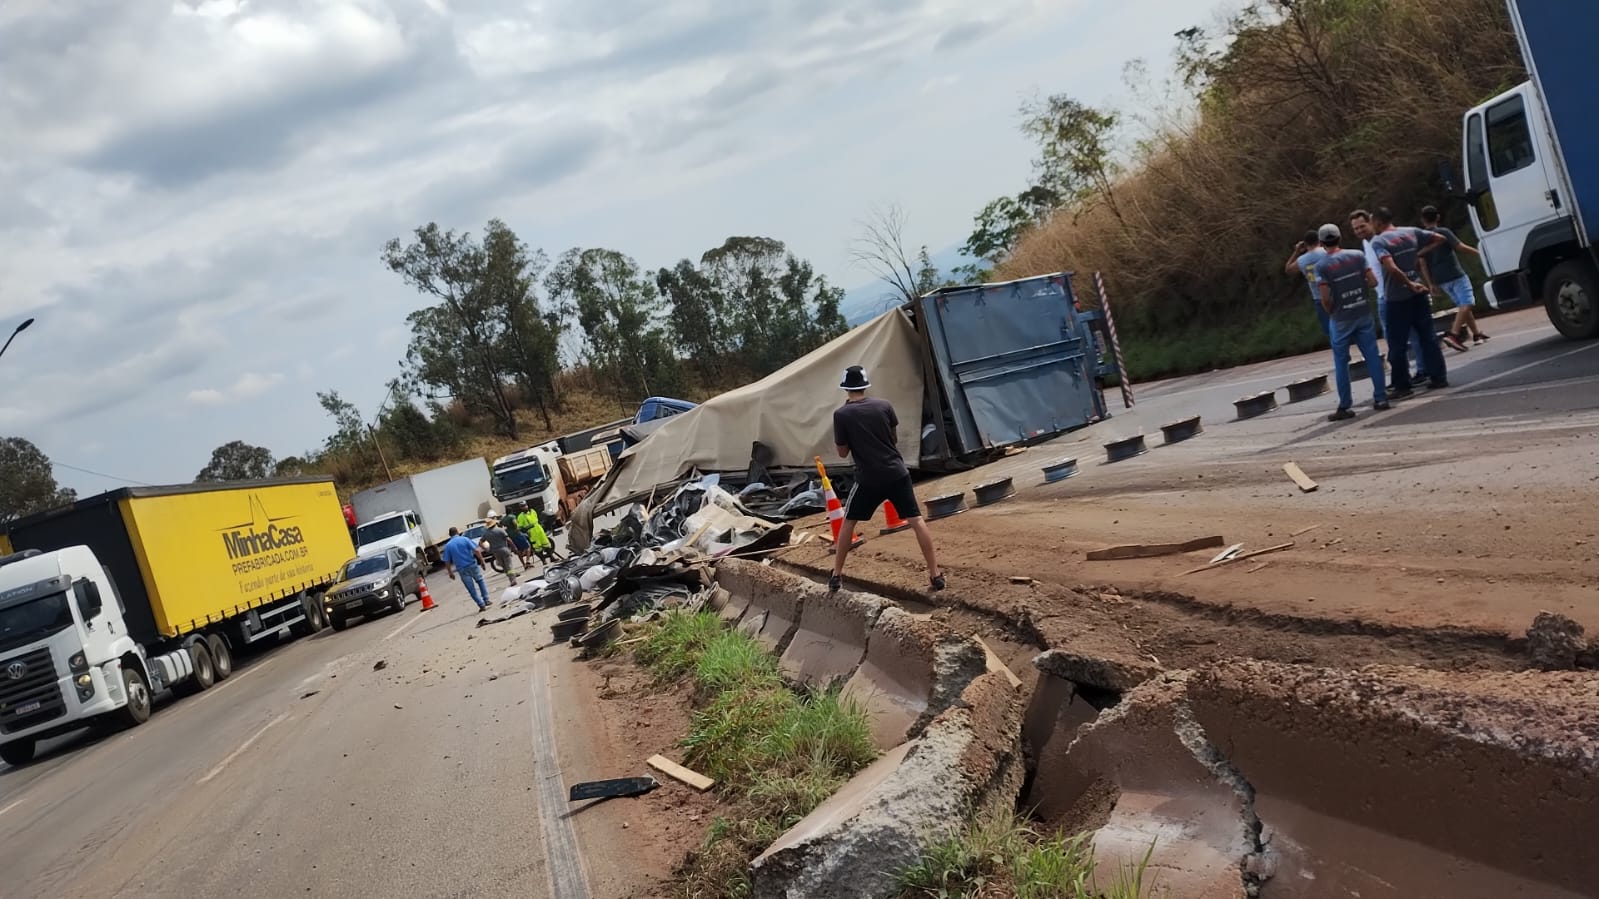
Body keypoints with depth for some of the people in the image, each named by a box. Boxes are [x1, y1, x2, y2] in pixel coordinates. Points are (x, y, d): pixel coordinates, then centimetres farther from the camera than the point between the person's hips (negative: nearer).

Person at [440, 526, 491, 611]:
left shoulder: (448, 545, 2)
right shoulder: (465, 539, -2)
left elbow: (447, 562, 0)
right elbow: (476, 551, -9)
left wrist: (450, 573, 10)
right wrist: (482, 561, -1)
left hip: (462, 569, 0)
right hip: (472, 565, 0)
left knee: (471, 589, 9)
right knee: (480, 581, 22)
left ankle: (482, 605, 6)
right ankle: (486, 600, 15)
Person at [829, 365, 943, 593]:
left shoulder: (841, 414, -6)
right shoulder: (884, 405, 2)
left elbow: (843, 452, 2)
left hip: (869, 478, -2)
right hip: (897, 473, 2)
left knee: (848, 522, 15)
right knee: (916, 520, 4)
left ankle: (836, 575, 17)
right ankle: (935, 574, 0)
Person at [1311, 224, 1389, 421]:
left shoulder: (1321, 266, -10)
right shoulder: (1357, 256, 0)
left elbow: (1325, 298, -14)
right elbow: (1373, 282, -2)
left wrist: (1331, 313, 4)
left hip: (1341, 319, -3)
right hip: (1363, 314, 3)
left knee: (1341, 362, 5)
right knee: (1372, 356, 8)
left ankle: (1345, 406, 6)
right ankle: (1380, 398, 10)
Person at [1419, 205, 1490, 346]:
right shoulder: (1443, 232, -7)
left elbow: (1423, 264, 6)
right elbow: (1461, 247, -12)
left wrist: (1430, 284, 8)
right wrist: (1480, 254, -1)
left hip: (1441, 280, 6)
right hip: (1455, 275, -6)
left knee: (1463, 305, 16)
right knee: (1467, 304, -8)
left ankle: (1477, 333, 18)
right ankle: (1455, 332, -25)